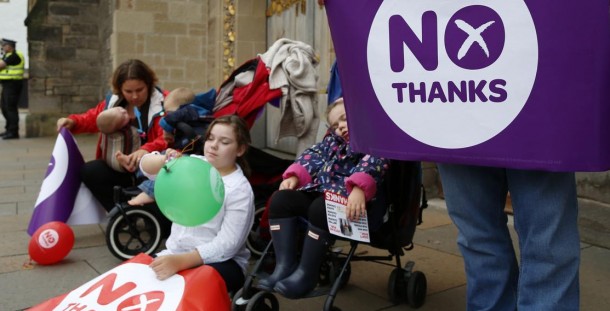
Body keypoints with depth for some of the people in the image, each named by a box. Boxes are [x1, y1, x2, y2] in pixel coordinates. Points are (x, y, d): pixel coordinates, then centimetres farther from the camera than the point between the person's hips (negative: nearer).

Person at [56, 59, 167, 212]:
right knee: (89, 172, -14)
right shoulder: (113, 103, 7)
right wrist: (72, 122, 2)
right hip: (121, 166, 6)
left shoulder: (164, 103, -13)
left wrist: (146, 150, -44)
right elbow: (91, 118, 24)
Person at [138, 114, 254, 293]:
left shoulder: (240, 189, -11)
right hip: (174, 253, 5)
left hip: (220, 261, -5)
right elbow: (146, 167, -1)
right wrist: (164, 161, -25)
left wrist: (180, 262, -31)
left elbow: (227, 244, -19)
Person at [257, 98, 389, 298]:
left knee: (320, 208, -36)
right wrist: (295, 175, 1)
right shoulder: (333, 141, 27)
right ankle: (285, 265, -17)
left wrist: (359, 188, -38)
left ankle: (306, 273, -23)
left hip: (350, 201, -8)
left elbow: (373, 163, -19)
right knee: (281, 199, -7)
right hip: (319, 193, 8)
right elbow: (314, 155, 20)